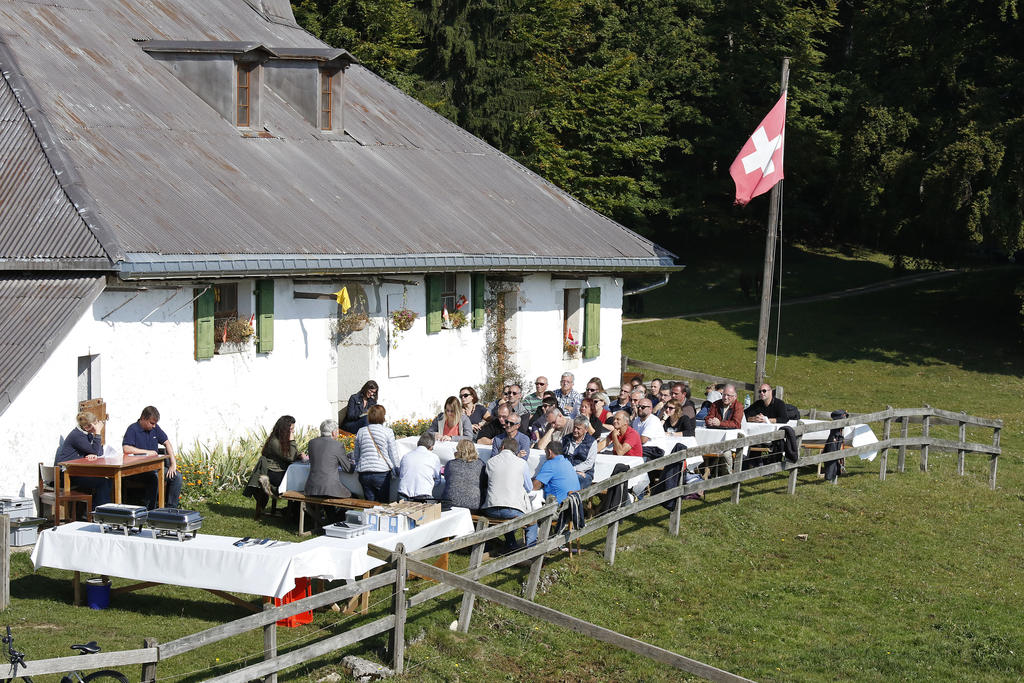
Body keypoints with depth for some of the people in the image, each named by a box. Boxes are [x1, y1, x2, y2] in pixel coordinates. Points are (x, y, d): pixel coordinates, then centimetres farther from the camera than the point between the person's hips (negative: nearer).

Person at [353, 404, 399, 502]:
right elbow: (394, 454, -1)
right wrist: (396, 470, 11)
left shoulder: (361, 432, 7)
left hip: (364, 473, 3)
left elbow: (356, 456, 16)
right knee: (383, 504, 3)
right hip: (382, 472, -3)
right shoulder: (387, 432, -4)